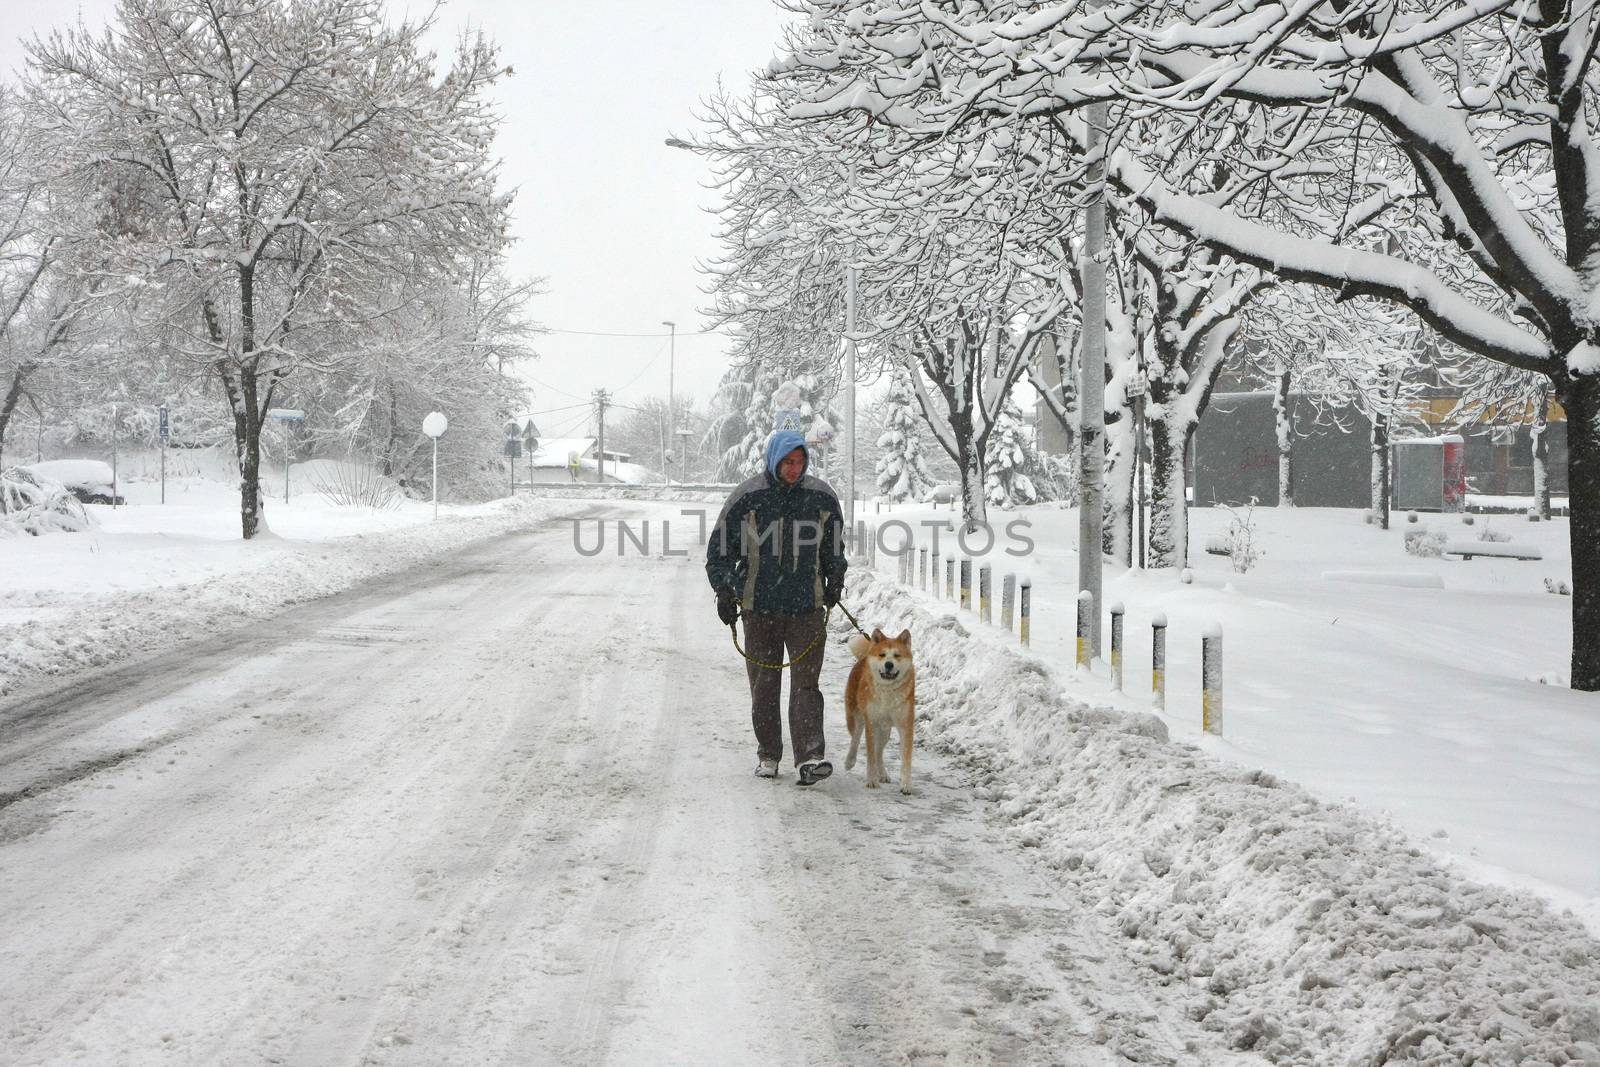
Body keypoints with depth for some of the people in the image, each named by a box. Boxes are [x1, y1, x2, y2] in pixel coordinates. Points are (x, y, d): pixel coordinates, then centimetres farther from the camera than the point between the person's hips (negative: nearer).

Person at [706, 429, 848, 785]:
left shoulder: (822, 496, 4)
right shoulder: (747, 497, -3)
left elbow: (834, 545, 20)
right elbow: (719, 548, 4)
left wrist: (835, 579, 8)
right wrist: (724, 591, -3)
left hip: (807, 608, 0)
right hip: (759, 608, 0)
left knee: (806, 683, -8)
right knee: (764, 686, 6)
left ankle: (810, 758, -15)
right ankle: (768, 755, 19)